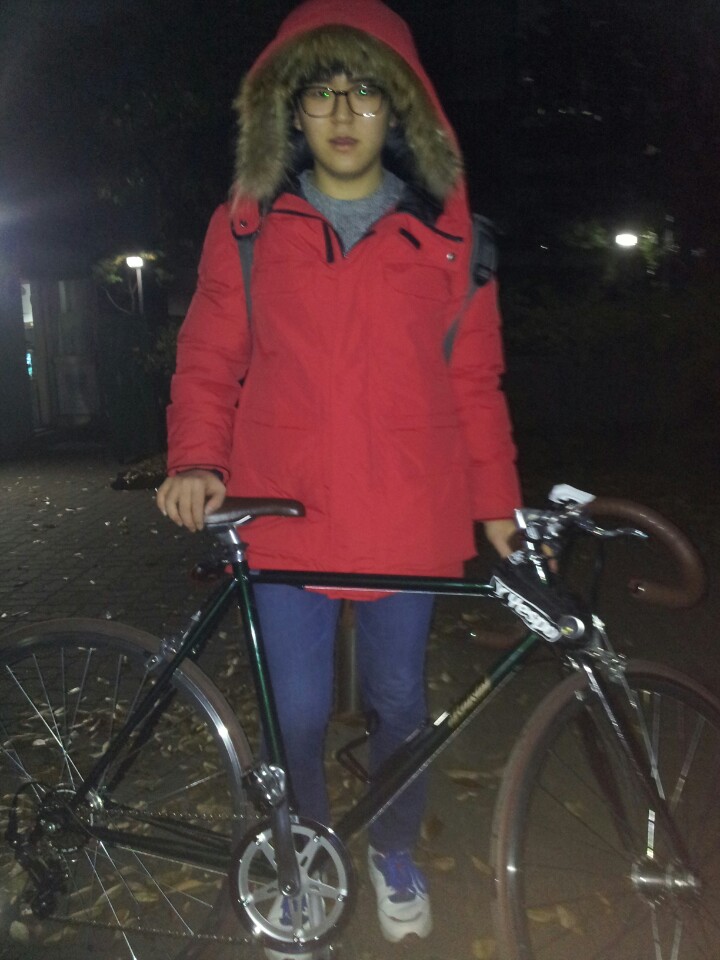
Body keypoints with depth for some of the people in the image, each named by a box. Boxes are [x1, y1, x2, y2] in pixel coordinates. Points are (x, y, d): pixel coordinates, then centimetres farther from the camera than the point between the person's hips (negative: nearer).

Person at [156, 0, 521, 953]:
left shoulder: (447, 234, 5)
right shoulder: (245, 229, 4)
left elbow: (473, 380, 8)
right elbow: (208, 365, 7)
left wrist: (498, 503, 6)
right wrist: (197, 464, -9)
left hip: (408, 522, 1)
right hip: (284, 519, 0)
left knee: (400, 701, 14)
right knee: (300, 713, 7)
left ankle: (394, 849, 43)